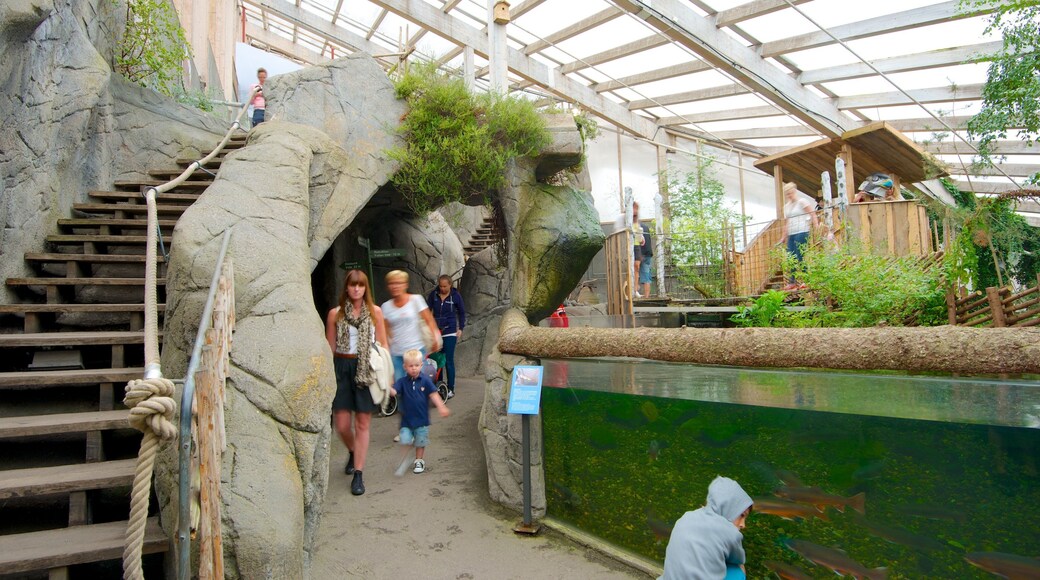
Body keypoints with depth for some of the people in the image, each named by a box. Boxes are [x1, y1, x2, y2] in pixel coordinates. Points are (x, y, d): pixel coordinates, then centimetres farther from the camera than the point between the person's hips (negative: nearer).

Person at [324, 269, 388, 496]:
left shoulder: (375, 312, 3)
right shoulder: (335, 313, 3)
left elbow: (383, 345, 5)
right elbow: (330, 348, 6)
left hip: (367, 369, -1)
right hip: (342, 367, 1)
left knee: (363, 423, 3)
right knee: (342, 424, 3)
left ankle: (358, 474, 13)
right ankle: (352, 452, 36)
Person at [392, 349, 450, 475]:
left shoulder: (425, 380, -5)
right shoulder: (402, 381, -3)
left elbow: (433, 394, -4)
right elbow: (394, 391, -16)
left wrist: (441, 407, -13)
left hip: (421, 418, 0)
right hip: (406, 418, 0)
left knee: (420, 442, 11)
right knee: (405, 441, -5)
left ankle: (419, 461, 32)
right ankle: (405, 461, 20)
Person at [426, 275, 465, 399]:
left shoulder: (456, 296, -4)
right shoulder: (433, 294, 1)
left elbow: (462, 312, 7)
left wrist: (460, 329, 3)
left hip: (450, 332, -3)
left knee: (449, 360, -5)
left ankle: (451, 389, 3)